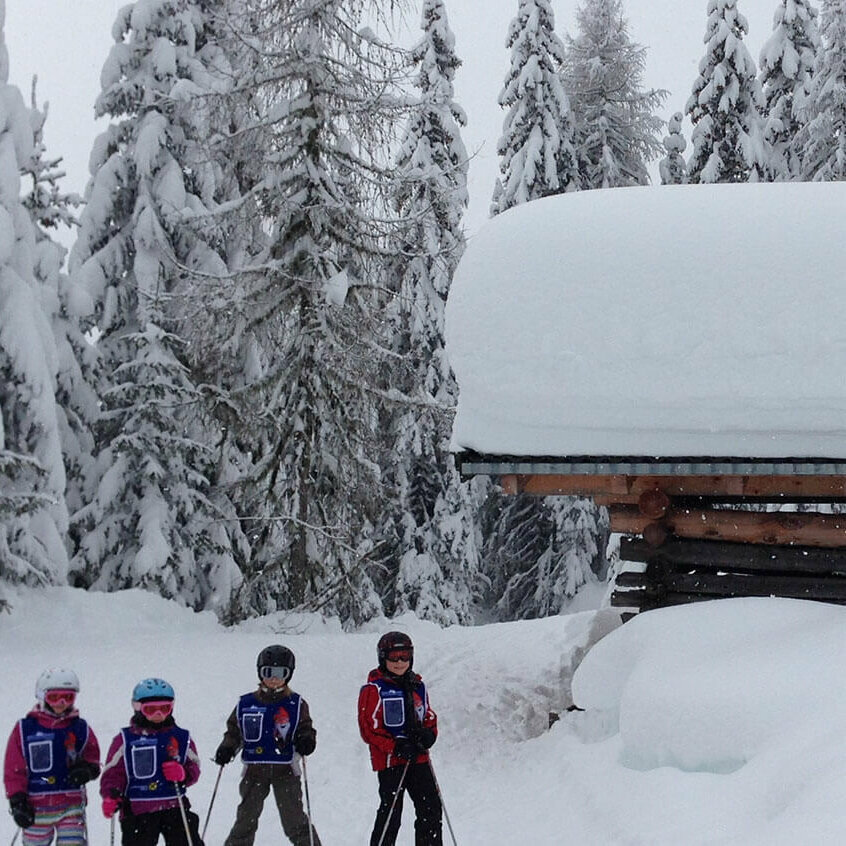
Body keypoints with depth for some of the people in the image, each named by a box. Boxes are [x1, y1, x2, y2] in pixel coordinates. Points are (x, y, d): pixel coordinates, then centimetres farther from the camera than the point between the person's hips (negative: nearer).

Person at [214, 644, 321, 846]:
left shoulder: (296, 704, 3)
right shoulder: (246, 704, 6)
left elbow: (306, 730, 5)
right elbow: (234, 731, 14)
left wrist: (306, 741, -17)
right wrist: (227, 748, -4)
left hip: (285, 770, -2)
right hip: (254, 770, 2)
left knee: (294, 821, -3)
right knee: (245, 819, 5)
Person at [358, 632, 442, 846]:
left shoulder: (417, 687, 12)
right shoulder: (374, 689, -7)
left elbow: (429, 716, 20)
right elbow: (368, 728, -10)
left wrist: (429, 735, -3)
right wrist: (395, 747, -19)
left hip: (418, 759, 6)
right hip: (389, 761, -6)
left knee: (431, 807, 6)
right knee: (391, 811, -6)